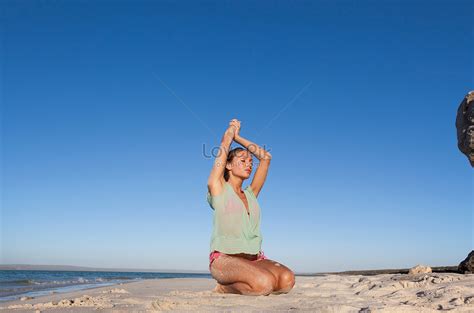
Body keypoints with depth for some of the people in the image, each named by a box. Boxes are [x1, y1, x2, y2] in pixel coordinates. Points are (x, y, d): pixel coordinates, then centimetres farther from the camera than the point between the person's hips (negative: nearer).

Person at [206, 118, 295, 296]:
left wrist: (238, 137, 24)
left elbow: (266, 157, 18)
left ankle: (236, 286, 2)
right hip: (224, 258, -6)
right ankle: (224, 288, -2)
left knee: (287, 279, -23)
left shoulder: (251, 194, 18)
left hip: (255, 259, 6)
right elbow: (224, 149, 1)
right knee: (265, 283, -33)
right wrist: (231, 129, 21)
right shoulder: (218, 189, 5)